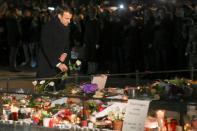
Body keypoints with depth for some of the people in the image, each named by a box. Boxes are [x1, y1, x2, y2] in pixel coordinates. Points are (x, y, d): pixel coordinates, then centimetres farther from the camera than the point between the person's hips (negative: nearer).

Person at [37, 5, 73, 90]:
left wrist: (65, 53, -3)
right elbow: (47, 48, -24)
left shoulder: (66, 27, 4)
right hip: (47, 66, -6)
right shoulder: (49, 27, -19)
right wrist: (58, 63, -30)